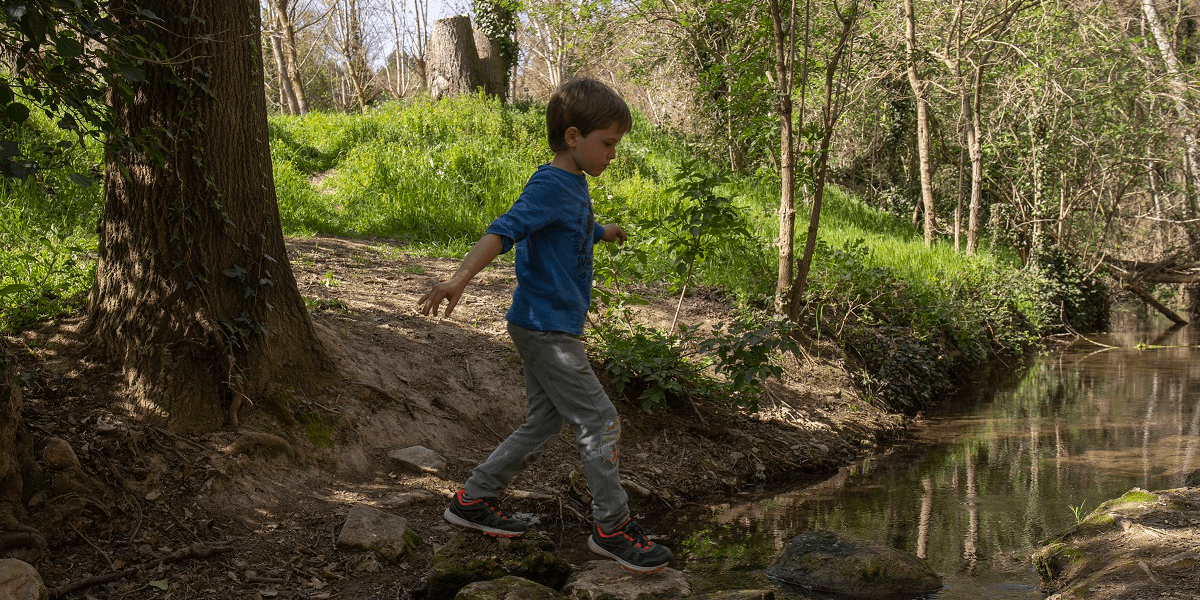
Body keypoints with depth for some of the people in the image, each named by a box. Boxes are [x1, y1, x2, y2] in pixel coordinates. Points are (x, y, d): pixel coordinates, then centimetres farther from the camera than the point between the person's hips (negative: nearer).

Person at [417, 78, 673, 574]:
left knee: (544, 422, 16)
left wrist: (604, 233, 57)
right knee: (599, 421, -5)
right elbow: (503, 231, -30)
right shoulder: (551, 185, -17)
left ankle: (473, 500, 24)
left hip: (548, 328, 10)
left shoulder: (574, 186, 13)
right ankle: (612, 527, 6)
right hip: (544, 326, -10)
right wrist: (460, 279, -44)